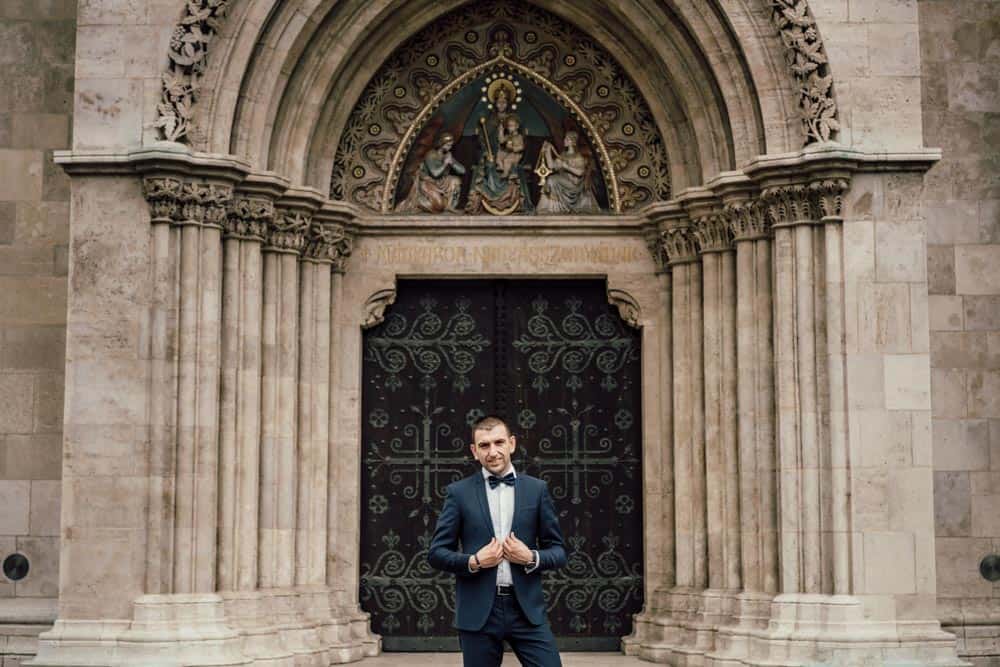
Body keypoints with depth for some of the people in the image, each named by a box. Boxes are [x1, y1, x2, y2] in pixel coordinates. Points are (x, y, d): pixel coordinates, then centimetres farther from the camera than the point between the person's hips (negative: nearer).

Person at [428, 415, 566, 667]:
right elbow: (436, 553, 4)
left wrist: (531, 558, -10)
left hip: (526, 608, 1)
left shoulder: (537, 489, 7)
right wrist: (474, 561, -12)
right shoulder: (459, 492, 4)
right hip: (478, 611, -1)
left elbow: (558, 551, 10)